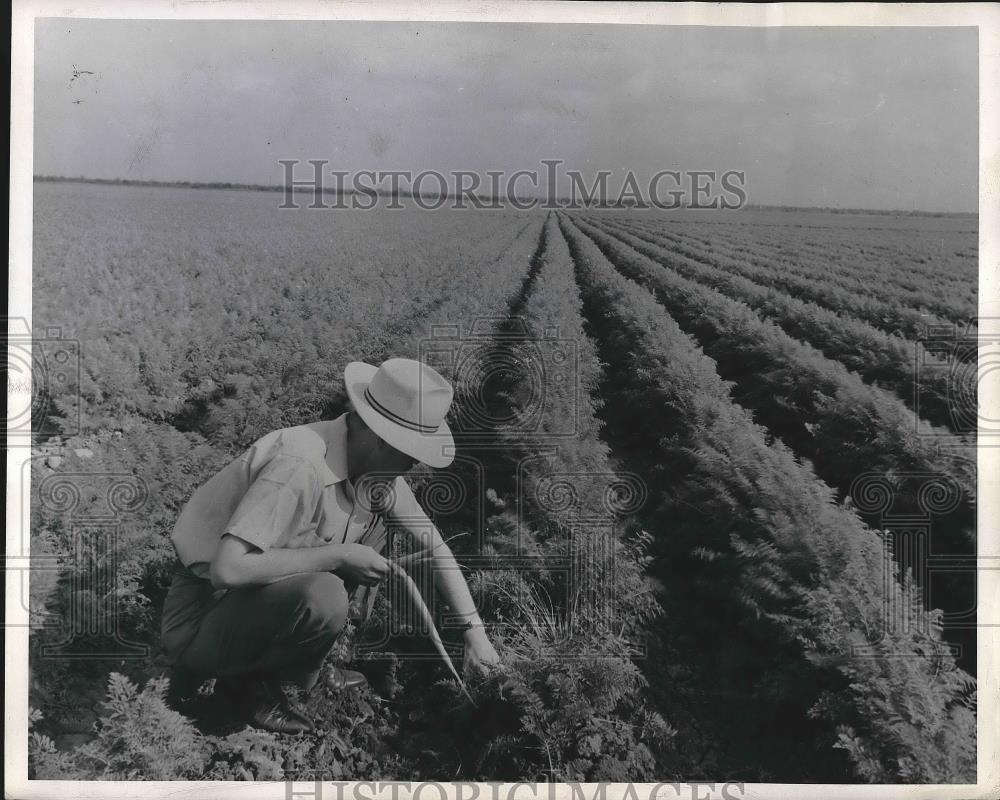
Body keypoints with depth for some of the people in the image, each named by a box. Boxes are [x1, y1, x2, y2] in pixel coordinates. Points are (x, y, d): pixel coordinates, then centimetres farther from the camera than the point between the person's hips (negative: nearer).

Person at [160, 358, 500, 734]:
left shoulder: (374, 464, -4)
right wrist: (340, 556, -29)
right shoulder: (300, 466, -31)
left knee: (371, 530, 1)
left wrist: (474, 629, -1)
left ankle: (301, 669, 9)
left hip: (259, 595, 8)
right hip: (201, 618, -8)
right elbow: (227, 568, -37)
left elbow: (434, 544, 5)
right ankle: (250, 686, -3)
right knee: (322, 597, -33)